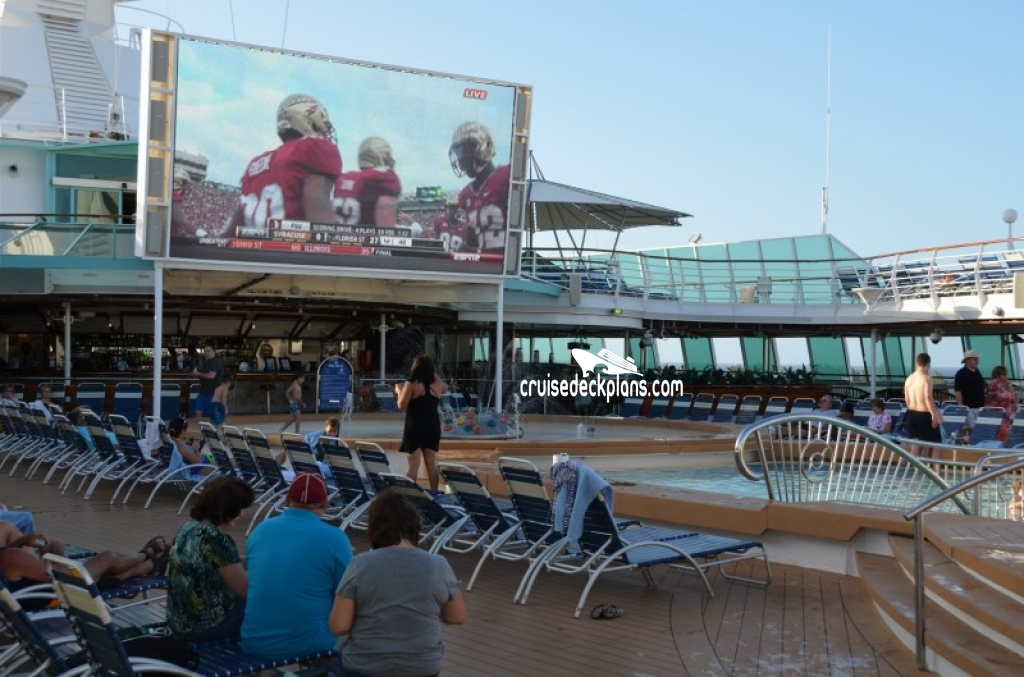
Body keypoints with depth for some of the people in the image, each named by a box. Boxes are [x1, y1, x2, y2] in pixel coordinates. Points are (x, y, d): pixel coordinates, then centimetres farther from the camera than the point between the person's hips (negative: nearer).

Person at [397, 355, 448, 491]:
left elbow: (401, 406, -10)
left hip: (415, 427, -4)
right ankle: (434, 492, 16)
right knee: (431, 462, 12)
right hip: (433, 426, 4)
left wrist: (399, 392, 6)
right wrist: (436, 375, 29)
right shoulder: (437, 384, 3)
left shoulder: (411, 384, -11)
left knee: (414, 463, -1)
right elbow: (446, 389, 27)